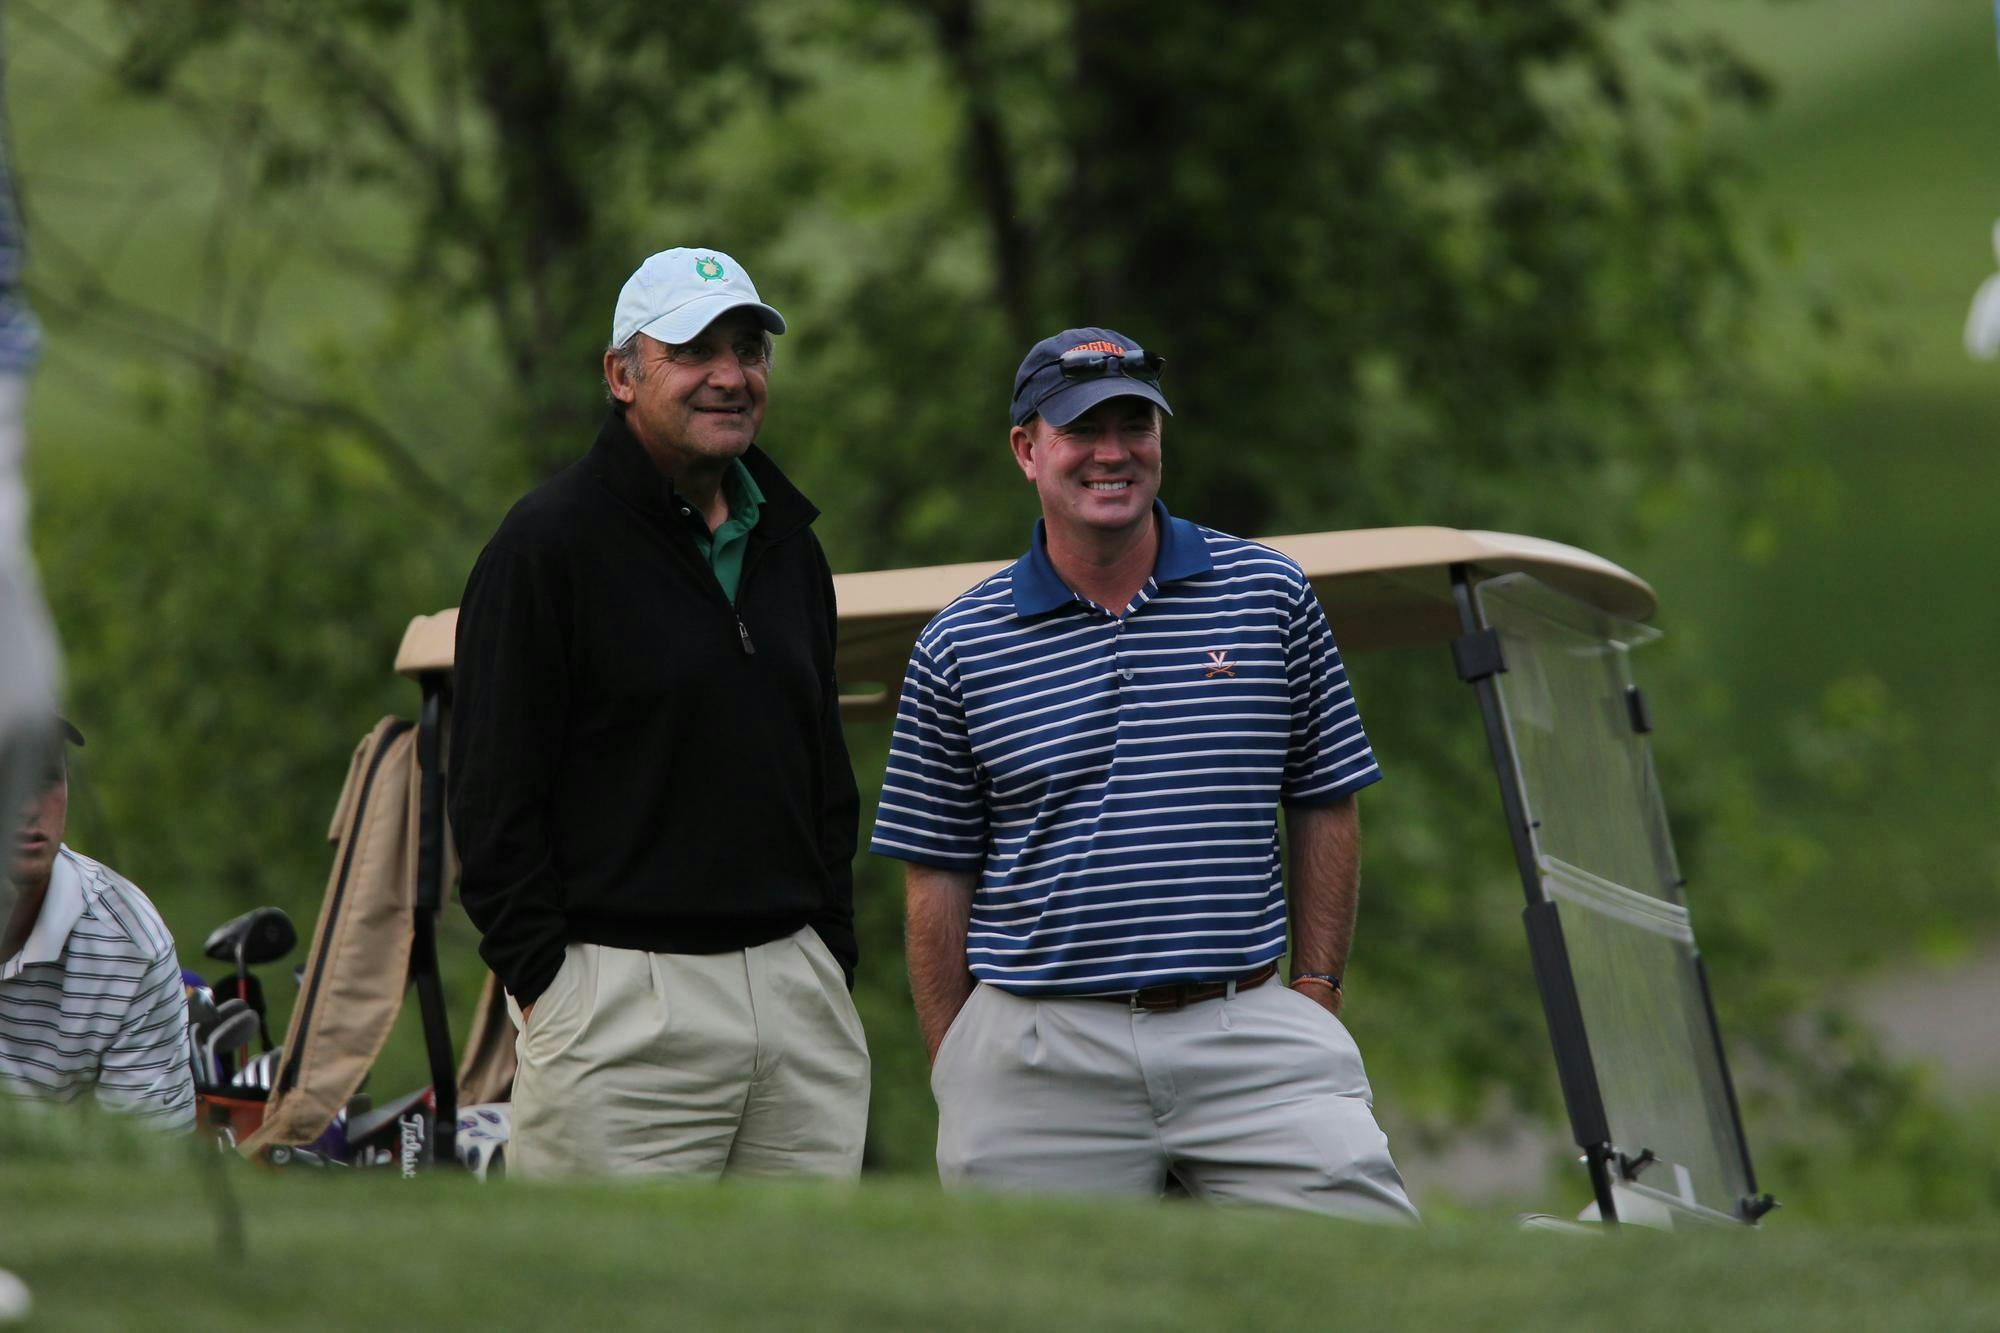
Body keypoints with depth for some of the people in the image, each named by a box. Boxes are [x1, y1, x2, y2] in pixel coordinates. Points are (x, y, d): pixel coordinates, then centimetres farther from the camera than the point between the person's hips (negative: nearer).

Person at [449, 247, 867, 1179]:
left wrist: (832, 960, 14)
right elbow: (492, 796, -8)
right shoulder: (549, 542, -6)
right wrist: (544, 980, -13)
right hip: (622, 989, -7)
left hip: (797, 992, 7)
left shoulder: (790, 549, 17)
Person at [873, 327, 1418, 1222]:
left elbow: (1325, 811, 12)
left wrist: (1316, 996, 4)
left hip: (1246, 1032, 1)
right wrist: (956, 1079, 3)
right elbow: (938, 879, 7)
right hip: (1041, 1061, -1)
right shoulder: (958, 647, 5)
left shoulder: (1269, 596, 7)